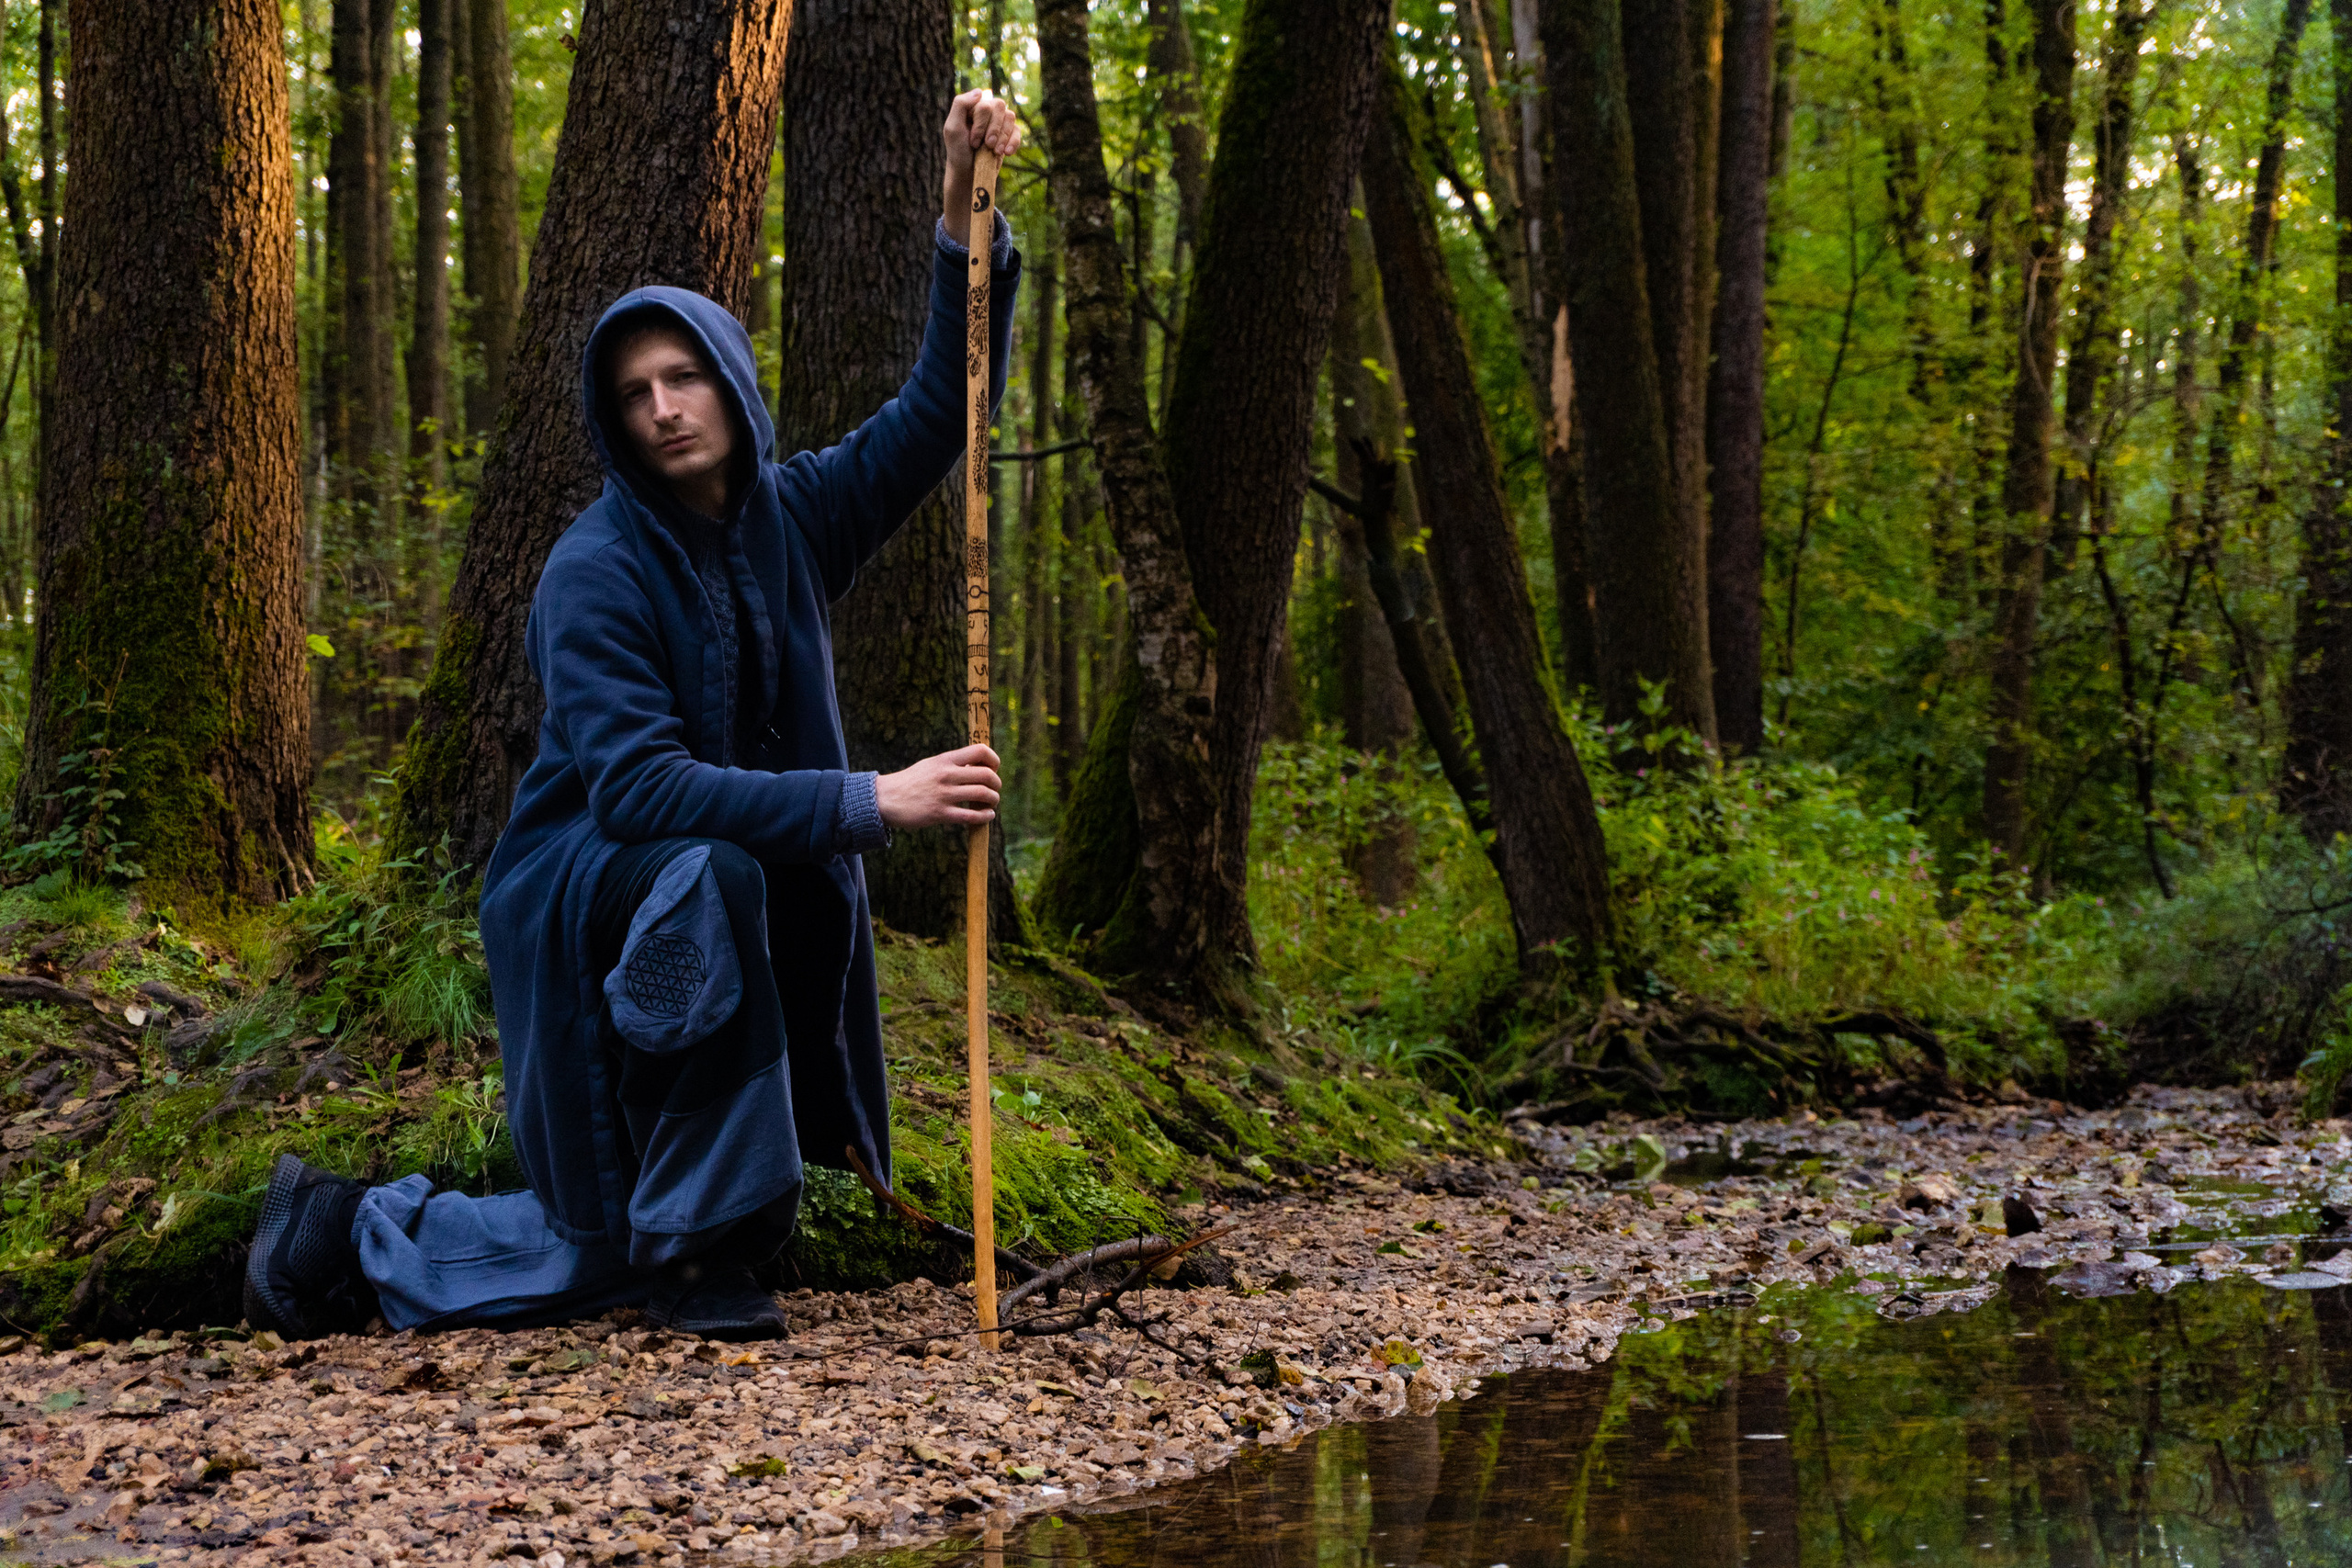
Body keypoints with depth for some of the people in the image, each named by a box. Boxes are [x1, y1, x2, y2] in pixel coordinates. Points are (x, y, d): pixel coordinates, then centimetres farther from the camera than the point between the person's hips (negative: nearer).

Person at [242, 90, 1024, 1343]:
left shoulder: (792, 520, 0)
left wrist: (965, 216, -20)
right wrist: (870, 803, -36)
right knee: (707, 874, -40)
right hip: (588, 897, -6)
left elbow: (941, 407, -5)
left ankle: (348, 1233, 27)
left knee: (610, 1247, 5)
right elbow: (637, 788, -29)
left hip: (738, 907, 6)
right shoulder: (595, 572, -19)